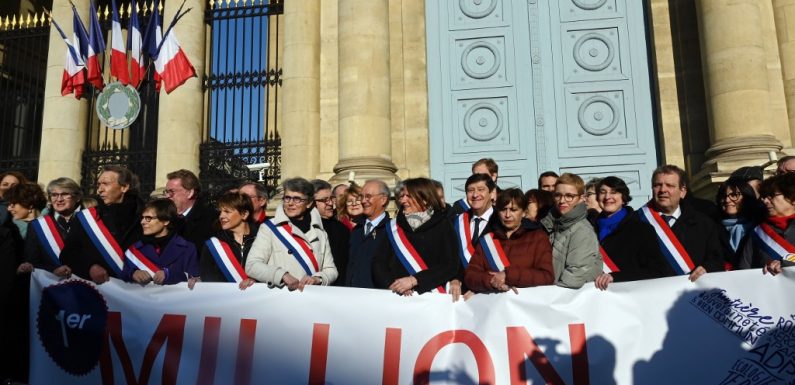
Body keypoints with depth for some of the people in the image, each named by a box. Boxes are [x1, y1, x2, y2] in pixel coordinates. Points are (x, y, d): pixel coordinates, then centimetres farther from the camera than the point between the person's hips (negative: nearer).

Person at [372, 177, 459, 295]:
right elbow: (378, 262, 6)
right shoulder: (393, 226, 13)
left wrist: (414, 280, -12)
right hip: (396, 296, 2)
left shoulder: (443, 226, 5)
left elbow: (451, 266, -4)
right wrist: (393, 285, -11)